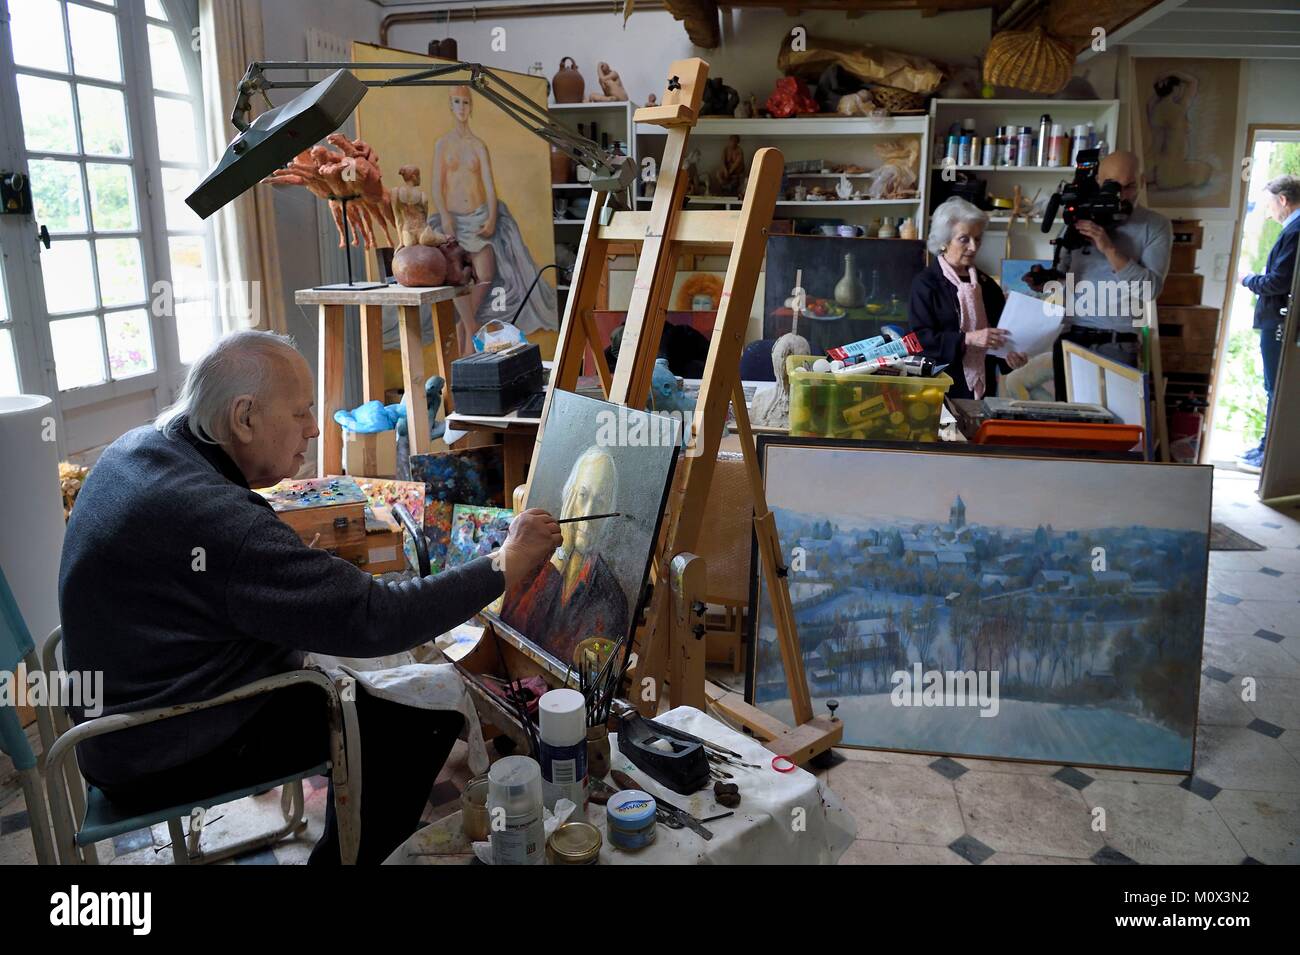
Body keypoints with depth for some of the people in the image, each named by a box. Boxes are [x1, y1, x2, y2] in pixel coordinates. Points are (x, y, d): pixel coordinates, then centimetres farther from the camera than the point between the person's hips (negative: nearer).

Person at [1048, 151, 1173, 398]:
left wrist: (1110, 249, -17)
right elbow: (1063, 272, 11)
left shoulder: (1156, 225, 0)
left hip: (1118, 345, -3)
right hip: (1070, 338, 3)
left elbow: (1151, 288, -11)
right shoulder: (1080, 218, 11)